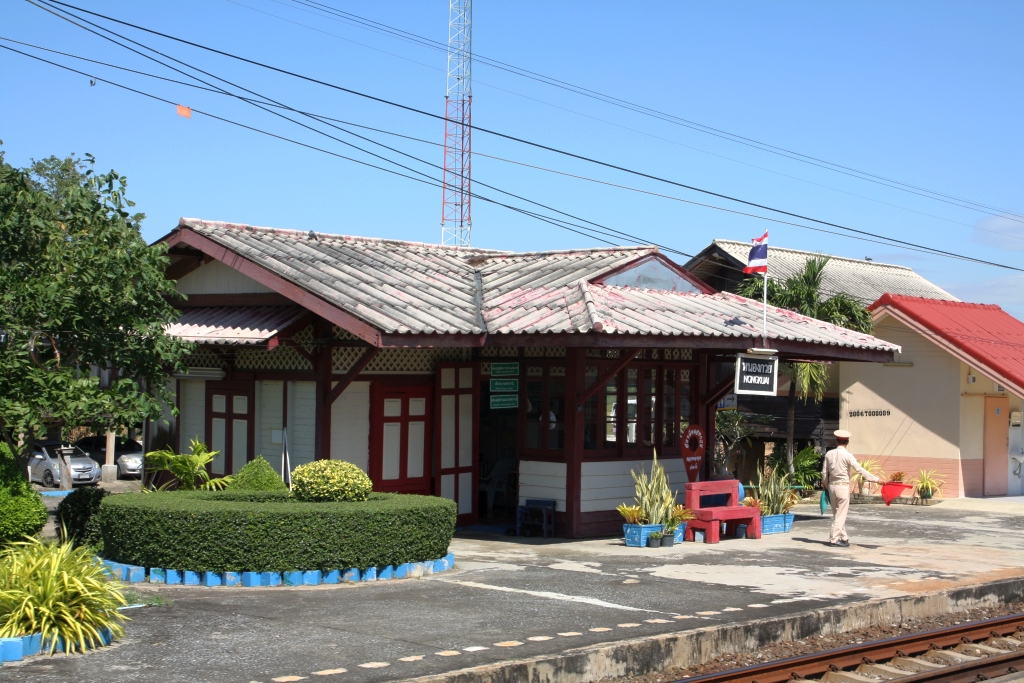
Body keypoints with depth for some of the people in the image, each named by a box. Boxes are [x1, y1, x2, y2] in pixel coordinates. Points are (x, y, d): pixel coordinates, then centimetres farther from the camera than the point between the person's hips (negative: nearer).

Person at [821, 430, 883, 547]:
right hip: (843, 486, -5)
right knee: (841, 514, 2)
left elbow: (824, 472, 8)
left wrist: (825, 485, 24)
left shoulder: (829, 454, 3)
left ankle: (843, 538, 22)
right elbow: (860, 470, -15)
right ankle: (834, 539, 1)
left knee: (836, 514, 15)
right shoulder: (847, 455, -12)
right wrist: (876, 479, -10)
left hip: (831, 486, 5)